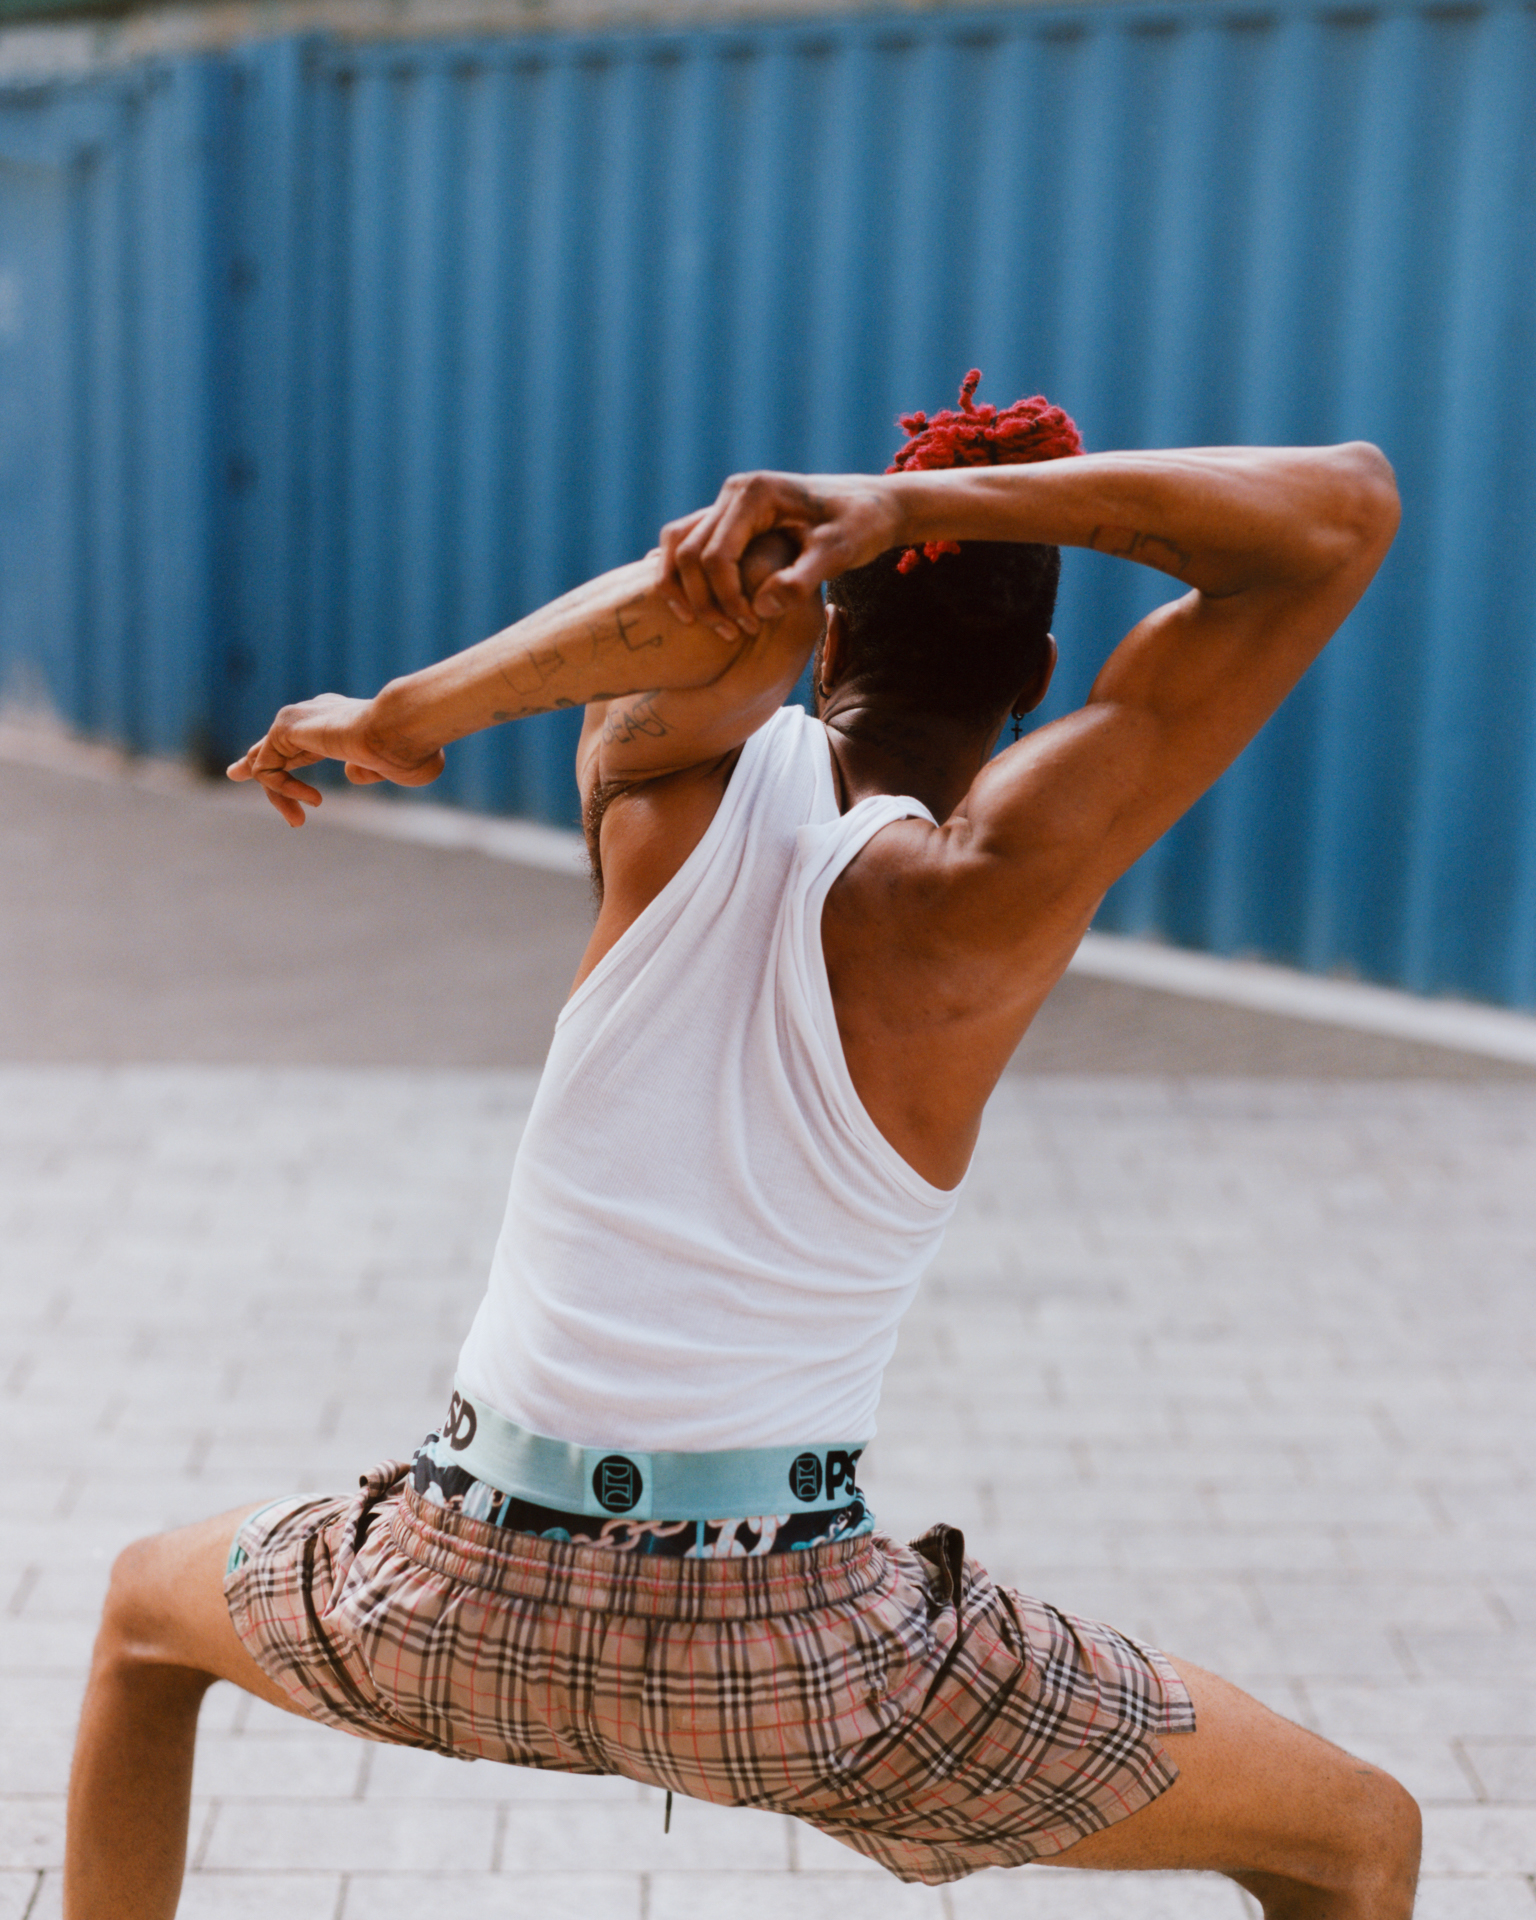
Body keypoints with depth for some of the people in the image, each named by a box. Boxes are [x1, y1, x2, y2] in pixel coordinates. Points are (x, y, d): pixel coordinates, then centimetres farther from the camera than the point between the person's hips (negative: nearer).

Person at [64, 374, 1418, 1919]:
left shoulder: (680, 781, -5)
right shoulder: (990, 891, -12)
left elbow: (741, 587, -27)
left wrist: (400, 716, -16)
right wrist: (922, 500, -15)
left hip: (469, 1598, 3)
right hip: (792, 1649, -2)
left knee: (145, 1609, 36)